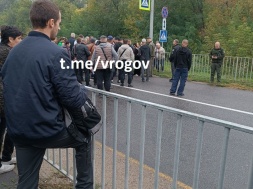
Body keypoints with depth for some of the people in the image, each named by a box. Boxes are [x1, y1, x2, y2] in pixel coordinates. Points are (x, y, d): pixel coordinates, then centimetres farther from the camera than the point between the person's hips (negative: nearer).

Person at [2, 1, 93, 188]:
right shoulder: (56, 53, -18)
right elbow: (74, 99, -18)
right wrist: (82, 89, 3)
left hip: (19, 132, 6)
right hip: (48, 131, -6)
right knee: (83, 138, 24)